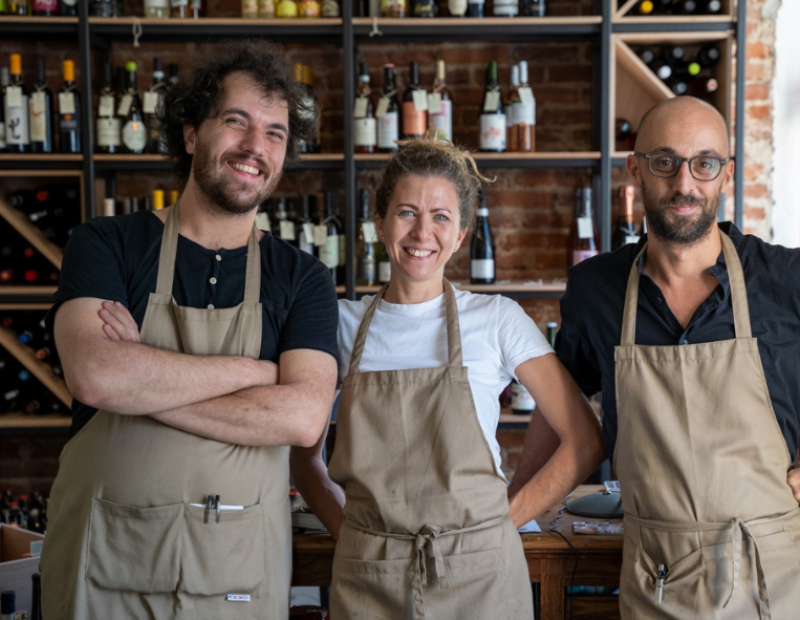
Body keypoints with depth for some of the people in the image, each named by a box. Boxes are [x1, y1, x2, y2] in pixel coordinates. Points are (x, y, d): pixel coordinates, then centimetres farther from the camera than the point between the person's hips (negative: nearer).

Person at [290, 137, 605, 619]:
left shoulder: (497, 319, -3)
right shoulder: (344, 325, 2)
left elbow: (586, 441, -3)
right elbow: (302, 452, 11)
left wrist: (507, 519, -5)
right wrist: (349, 529, 0)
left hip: (478, 577, -1)